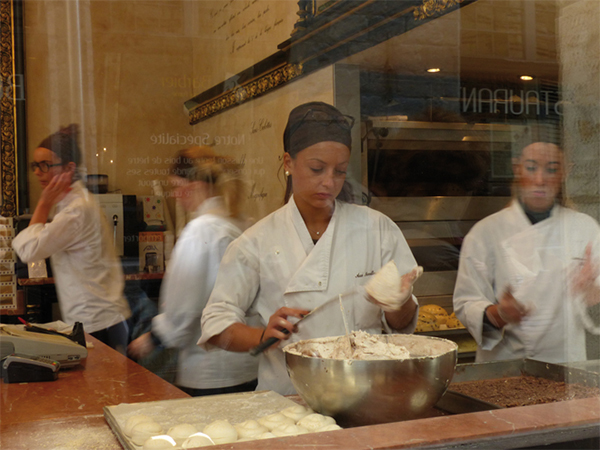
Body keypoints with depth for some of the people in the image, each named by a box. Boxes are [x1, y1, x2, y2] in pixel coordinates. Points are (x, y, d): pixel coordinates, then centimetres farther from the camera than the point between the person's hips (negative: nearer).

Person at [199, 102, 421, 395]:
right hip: (287, 398, -1)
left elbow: (401, 326, 10)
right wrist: (263, 336, -12)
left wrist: (401, 302, -11)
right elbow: (217, 322, 5)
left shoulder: (377, 229, 6)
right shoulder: (259, 241, 3)